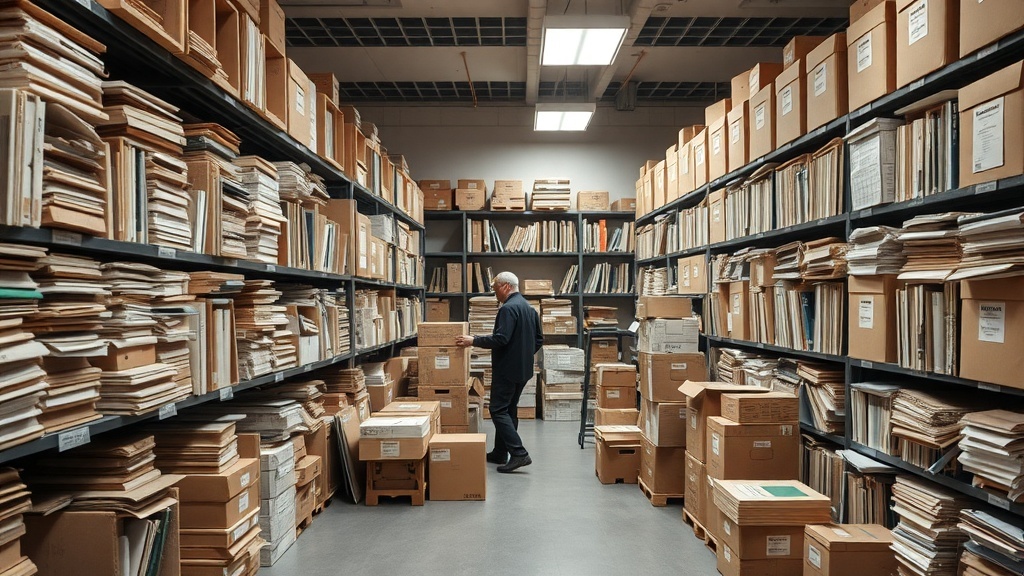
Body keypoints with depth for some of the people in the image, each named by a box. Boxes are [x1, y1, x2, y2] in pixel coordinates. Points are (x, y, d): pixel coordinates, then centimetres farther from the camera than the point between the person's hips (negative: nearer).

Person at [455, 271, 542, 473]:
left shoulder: (508, 308, -17)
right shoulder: (529, 307, 13)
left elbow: (500, 339, -26)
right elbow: (539, 340, 16)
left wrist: (473, 341, -18)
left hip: (507, 370, -10)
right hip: (524, 369, 10)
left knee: (498, 411, -5)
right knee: (509, 410, 15)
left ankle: (519, 454, -11)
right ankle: (500, 453, 24)